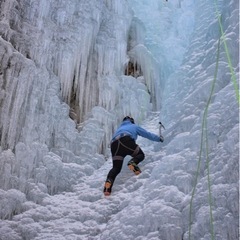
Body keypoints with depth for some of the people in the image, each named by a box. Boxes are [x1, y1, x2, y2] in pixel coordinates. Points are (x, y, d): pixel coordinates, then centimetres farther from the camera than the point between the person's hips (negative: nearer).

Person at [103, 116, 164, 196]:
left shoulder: (119, 128, 45)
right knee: (141, 155, 15)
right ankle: (133, 162, -19)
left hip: (114, 144, 4)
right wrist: (159, 138, 52)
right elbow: (148, 134, 37)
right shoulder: (134, 126, 34)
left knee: (116, 168, 1)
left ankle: (109, 181, -29)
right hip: (126, 140, -4)